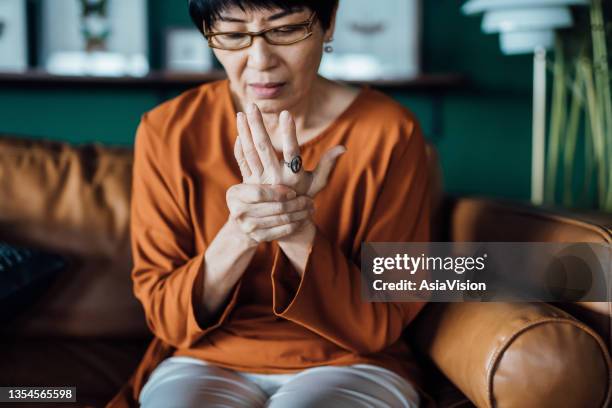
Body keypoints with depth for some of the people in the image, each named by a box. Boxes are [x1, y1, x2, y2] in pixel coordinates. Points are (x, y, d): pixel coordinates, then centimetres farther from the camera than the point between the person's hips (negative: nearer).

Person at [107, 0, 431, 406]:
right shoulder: (167, 130, -7)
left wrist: (301, 234, -27)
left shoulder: (388, 132, -12)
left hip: (347, 366, 0)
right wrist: (236, 238, -26)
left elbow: (379, 327, -10)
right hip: (208, 365, 1)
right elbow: (167, 317, -7)